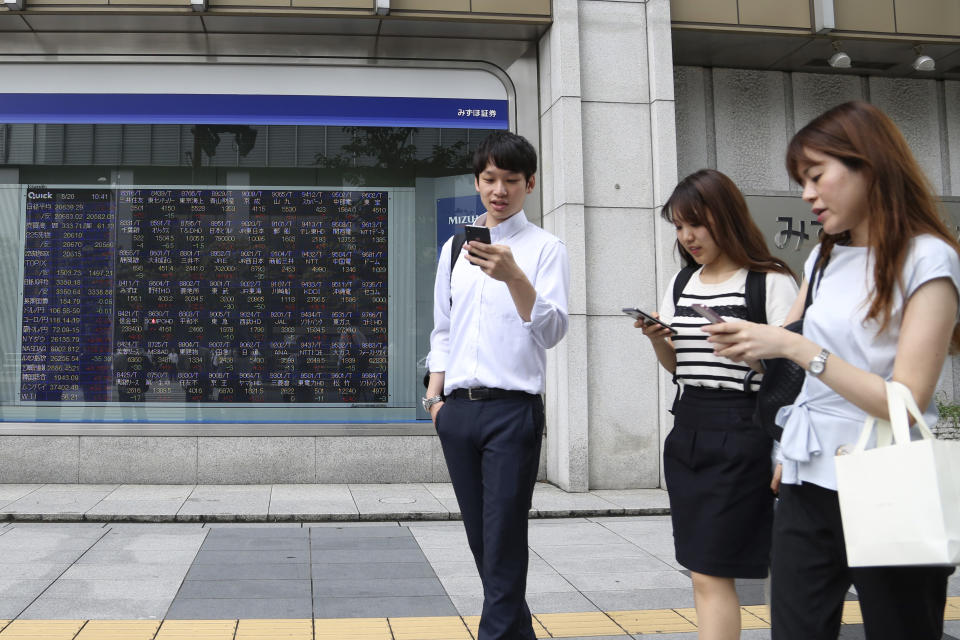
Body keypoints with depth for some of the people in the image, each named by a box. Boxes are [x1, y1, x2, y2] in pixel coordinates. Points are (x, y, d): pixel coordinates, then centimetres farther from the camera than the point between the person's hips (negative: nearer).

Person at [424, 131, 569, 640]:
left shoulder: (545, 248, 0)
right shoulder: (454, 248, 15)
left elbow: (551, 330, -13)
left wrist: (513, 276, -27)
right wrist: (436, 394, 10)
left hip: (513, 407, -5)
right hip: (458, 407, 5)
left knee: (503, 541, -6)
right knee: (479, 537, 12)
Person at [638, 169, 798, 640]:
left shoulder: (772, 282, -6)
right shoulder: (681, 283, 13)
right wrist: (657, 338, -1)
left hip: (740, 433, -6)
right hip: (687, 428, 6)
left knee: (709, 573, -7)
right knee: (704, 571, 8)